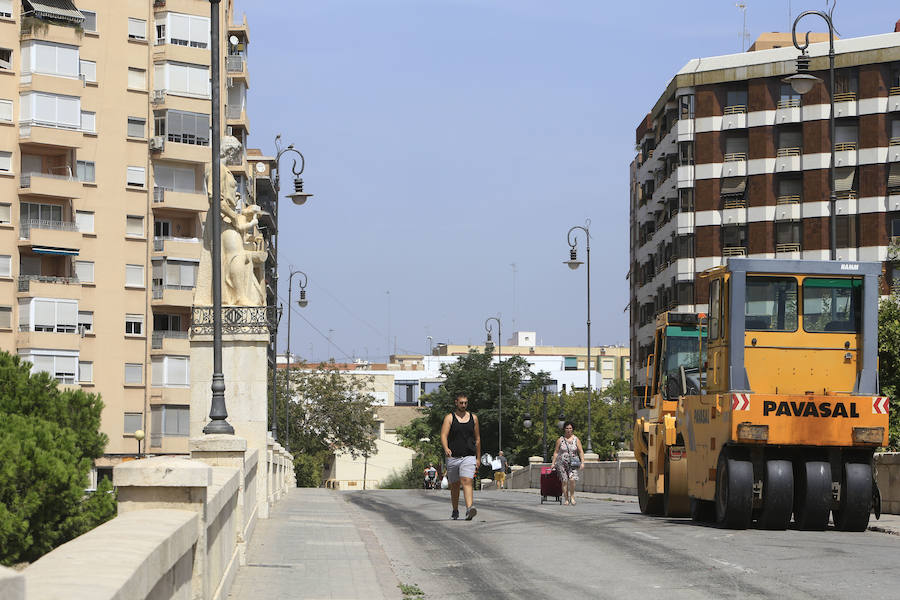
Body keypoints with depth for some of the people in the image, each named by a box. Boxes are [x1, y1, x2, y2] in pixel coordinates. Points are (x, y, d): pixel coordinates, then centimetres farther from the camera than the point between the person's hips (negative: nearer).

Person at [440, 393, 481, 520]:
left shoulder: (473, 418, 10)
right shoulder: (449, 418, 2)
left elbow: (477, 439, 17)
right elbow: (443, 435, -10)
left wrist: (478, 457, 16)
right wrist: (446, 448, -29)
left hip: (469, 457, 0)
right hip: (453, 457, 0)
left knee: (467, 482, -19)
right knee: (454, 485, 10)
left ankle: (469, 508, -33)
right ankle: (455, 511, 26)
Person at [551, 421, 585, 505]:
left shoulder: (576, 439, 7)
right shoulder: (560, 440, 7)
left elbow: (581, 452, 5)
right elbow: (556, 452, 10)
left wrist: (582, 462, -5)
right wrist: (553, 463, 5)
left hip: (573, 463, -1)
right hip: (562, 463, 1)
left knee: (572, 479, -19)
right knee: (564, 481, -6)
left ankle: (572, 496, -1)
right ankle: (566, 499, 1)